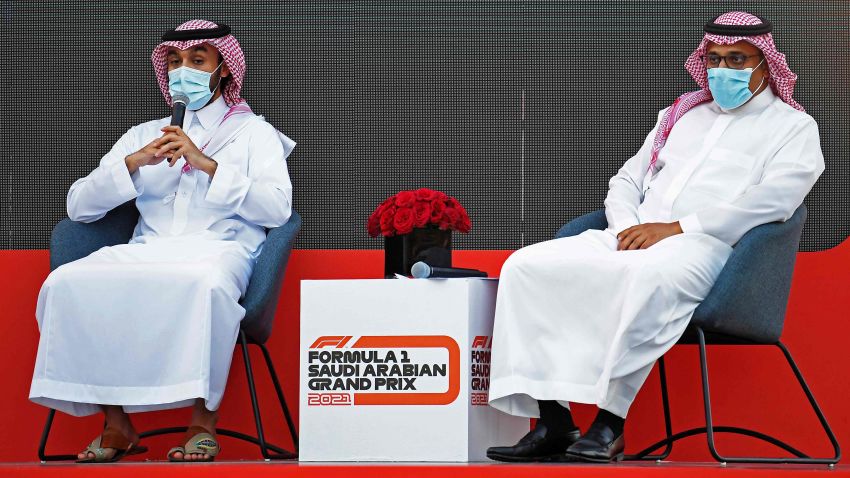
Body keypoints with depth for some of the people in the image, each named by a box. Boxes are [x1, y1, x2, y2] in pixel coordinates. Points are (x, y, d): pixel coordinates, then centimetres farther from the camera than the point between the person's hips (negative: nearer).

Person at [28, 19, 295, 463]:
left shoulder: (253, 132, 18)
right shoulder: (144, 134, 26)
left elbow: (277, 209, -1)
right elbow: (78, 206, 15)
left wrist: (208, 164, -8)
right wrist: (133, 163, -1)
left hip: (218, 249, -3)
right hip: (147, 250, 3)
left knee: (205, 285, -41)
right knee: (67, 283, -28)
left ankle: (204, 419, -26)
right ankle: (115, 423, -20)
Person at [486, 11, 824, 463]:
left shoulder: (793, 128, 10)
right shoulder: (681, 116, 29)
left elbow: (773, 199, -9)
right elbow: (626, 180, 27)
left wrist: (677, 228, -15)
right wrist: (627, 226, 1)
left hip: (703, 246, -6)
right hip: (633, 239, 6)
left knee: (647, 278, -42)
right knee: (527, 266, -16)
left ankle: (610, 425, -38)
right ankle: (552, 421, -23)